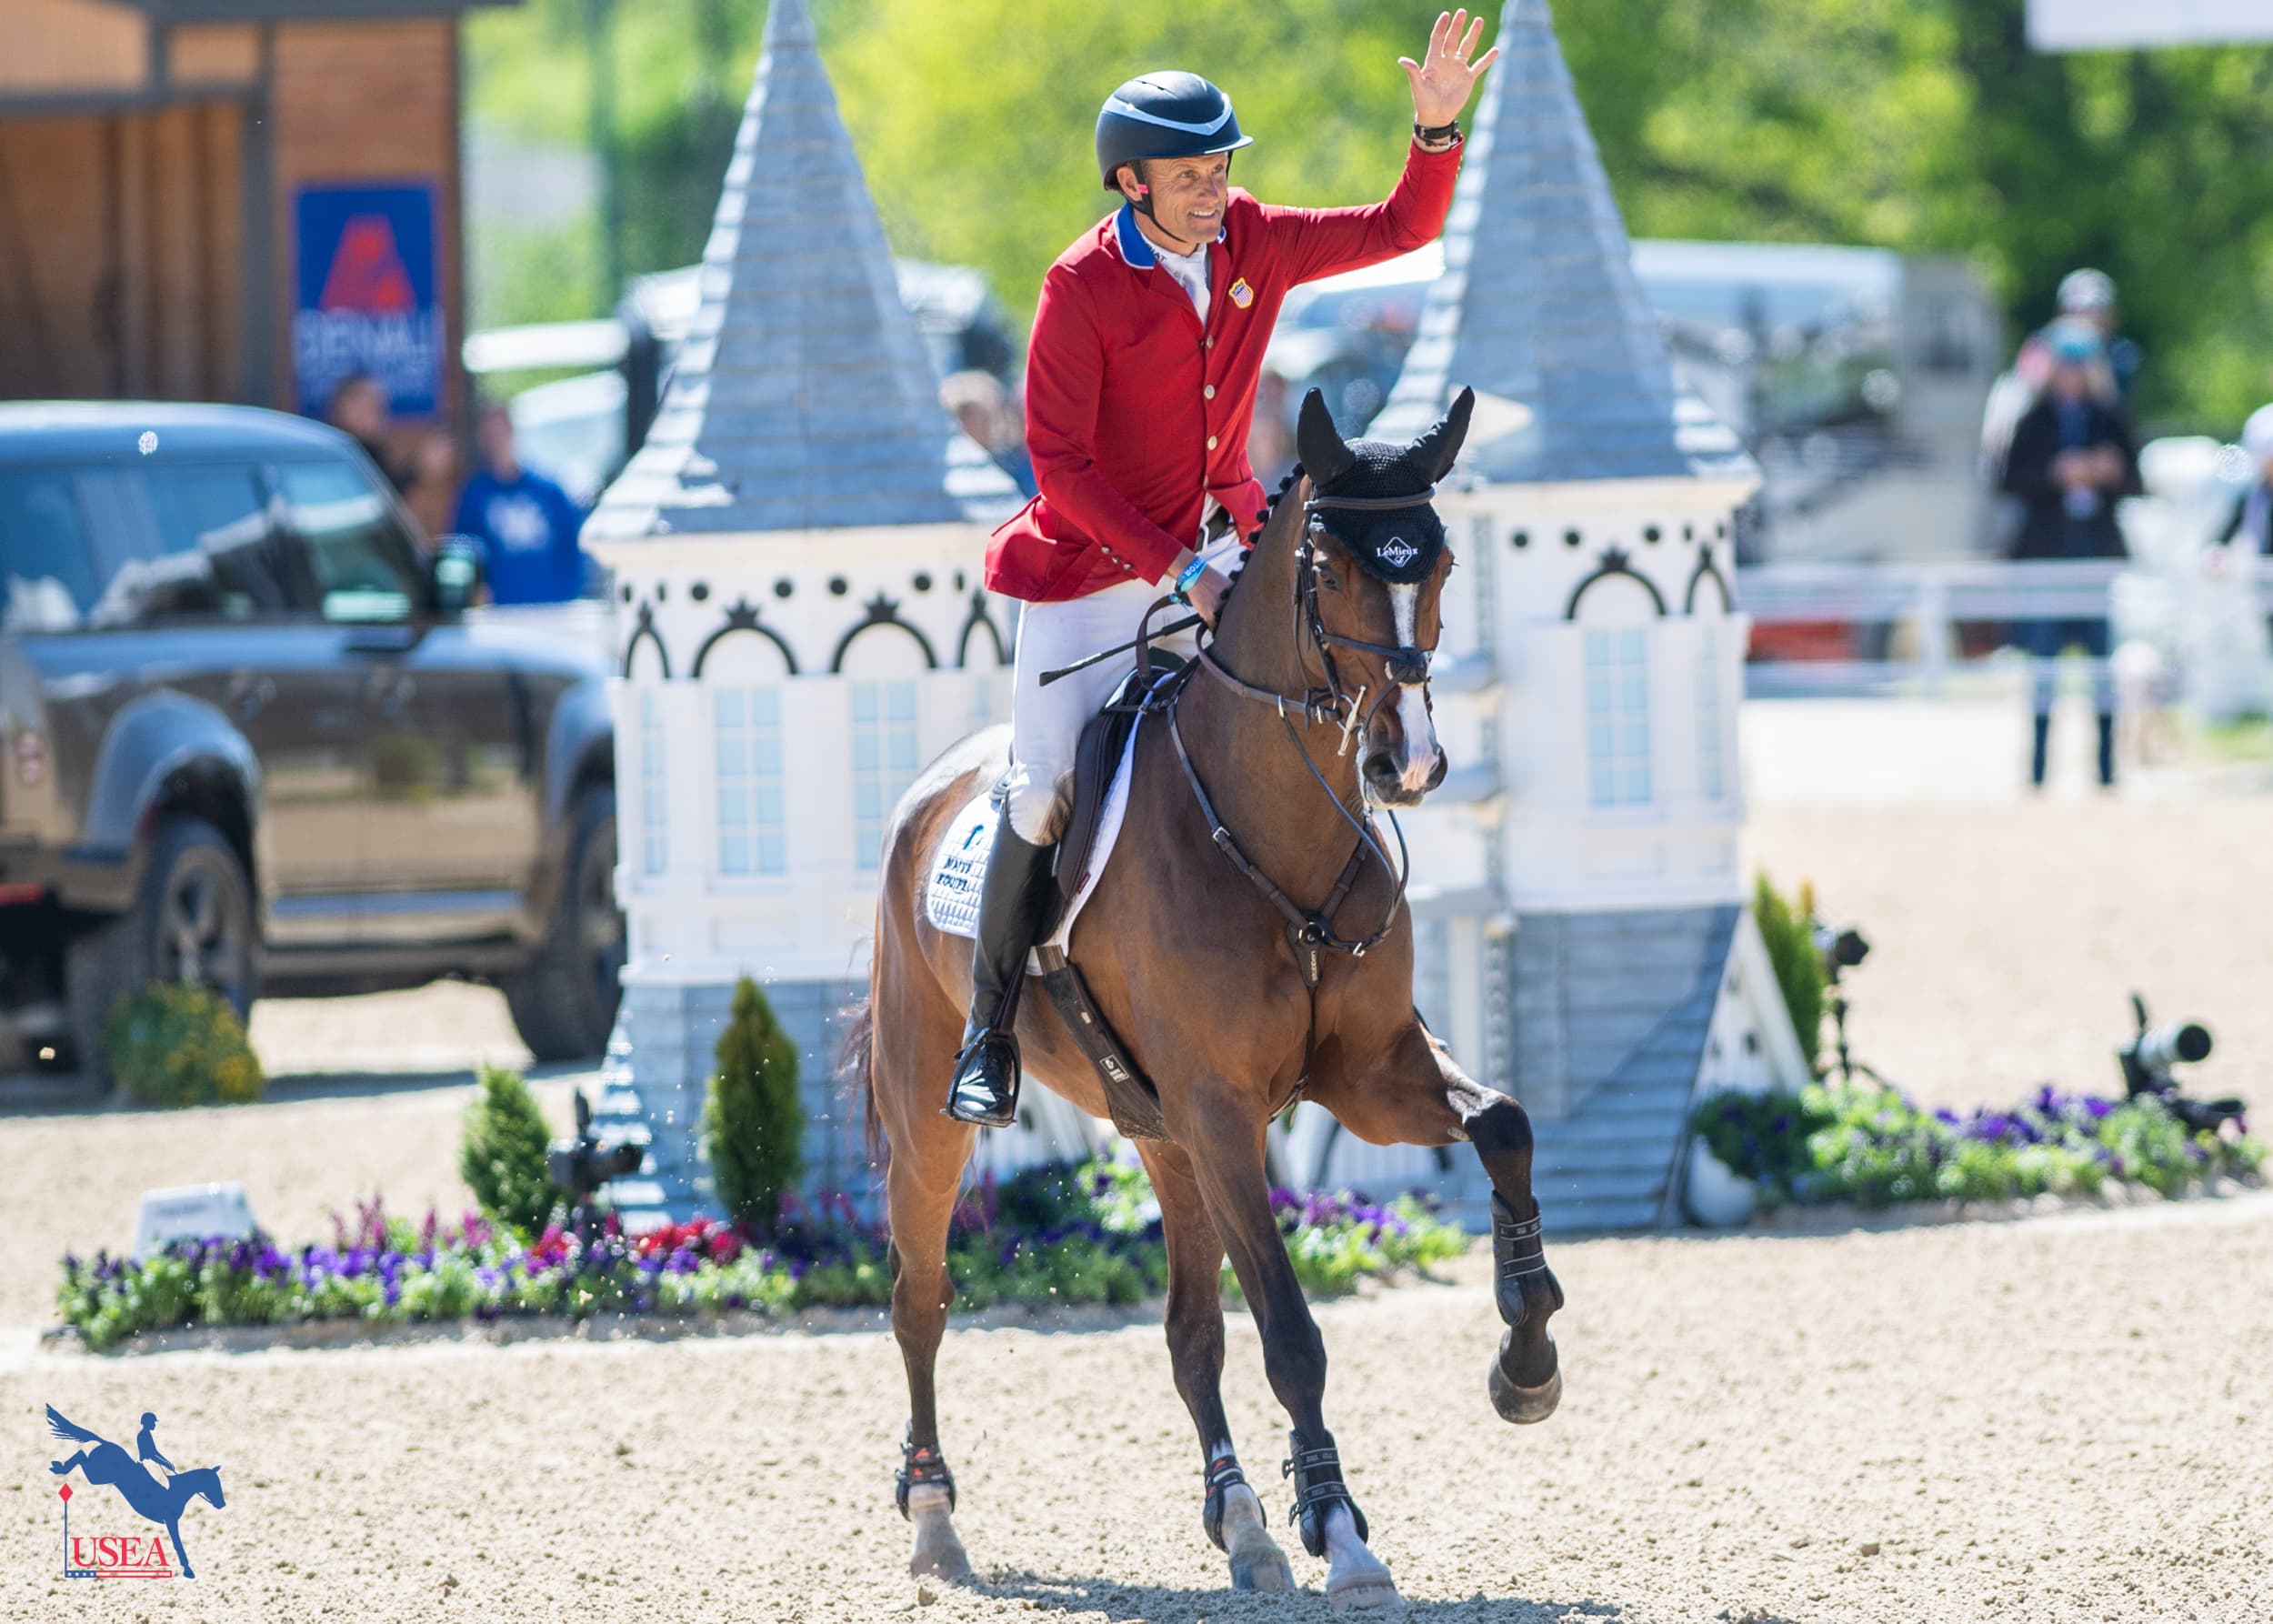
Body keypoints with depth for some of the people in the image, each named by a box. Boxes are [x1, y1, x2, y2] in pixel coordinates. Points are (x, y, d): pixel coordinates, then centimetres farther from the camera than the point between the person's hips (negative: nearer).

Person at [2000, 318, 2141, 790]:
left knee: (2103, 658, -1)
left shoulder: (2111, 421, 10)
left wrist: (2112, 472, -14)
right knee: (2044, 658, -4)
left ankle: (2106, 764, 3)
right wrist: (2057, 474, -18)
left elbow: (2134, 481, 7)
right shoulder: (2034, 422, 5)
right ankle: (2038, 764, -1)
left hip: (2099, 550, 2)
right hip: (2047, 550, -1)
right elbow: (2014, 480, -4)